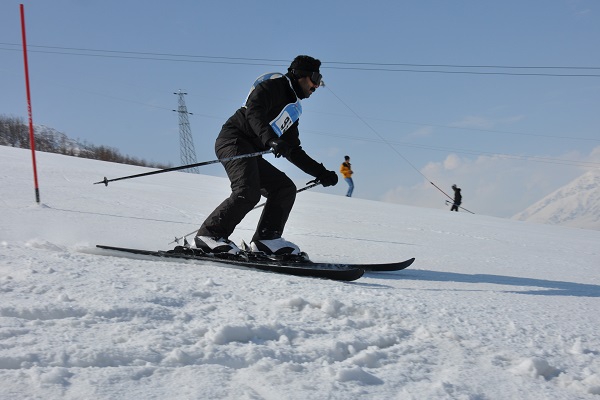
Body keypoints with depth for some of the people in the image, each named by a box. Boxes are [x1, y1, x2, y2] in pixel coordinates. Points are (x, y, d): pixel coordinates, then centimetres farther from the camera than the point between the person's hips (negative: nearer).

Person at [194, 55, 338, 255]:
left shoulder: (292, 110, 26)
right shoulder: (273, 84, -1)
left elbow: (294, 152, 27)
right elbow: (253, 110, -21)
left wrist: (321, 173, 19)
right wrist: (270, 139, -38)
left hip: (251, 153, 10)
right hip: (234, 140, -10)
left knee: (286, 189, 2)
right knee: (248, 192, -27)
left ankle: (266, 238, -7)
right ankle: (209, 235, -20)